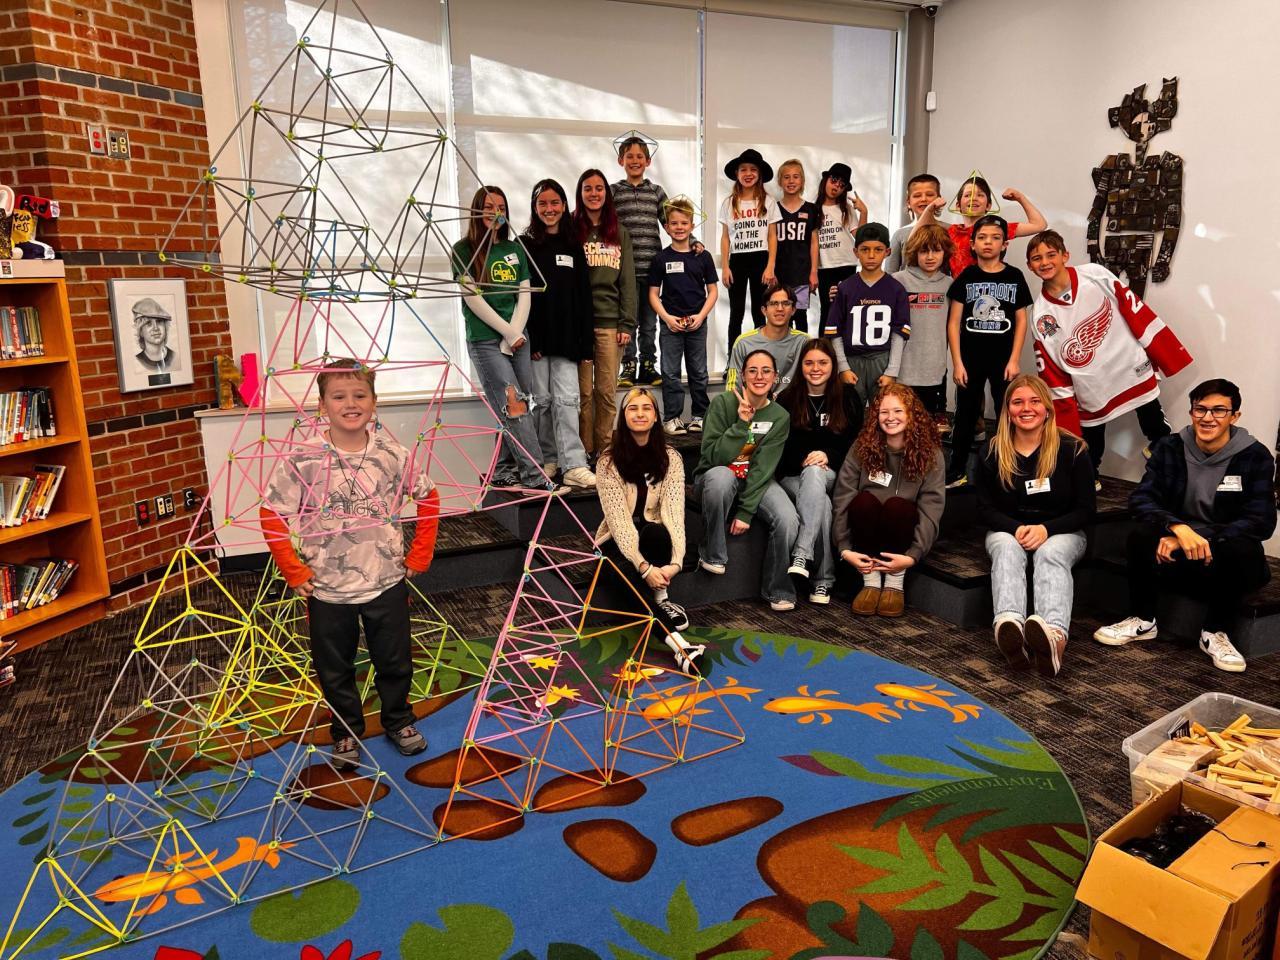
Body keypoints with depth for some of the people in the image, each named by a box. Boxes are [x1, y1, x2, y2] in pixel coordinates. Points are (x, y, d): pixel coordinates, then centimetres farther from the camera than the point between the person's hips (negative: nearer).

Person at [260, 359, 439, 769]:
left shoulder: (393, 455, -8)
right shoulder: (302, 460, -14)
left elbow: (428, 498, 5)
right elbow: (270, 514, -7)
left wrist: (419, 555, 3)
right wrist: (294, 572, -6)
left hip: (387, 582, 1)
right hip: (327, 589, -1)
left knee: (395, 661, 17)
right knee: (335, 670, 15)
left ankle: (399, 722, 42)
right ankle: (347, 733, 39)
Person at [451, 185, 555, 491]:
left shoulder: (515, 250, 15)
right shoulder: (464, 250, 1)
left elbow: (524, 295, 9)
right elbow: (473, 298, -7)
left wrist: (516, 333, -5)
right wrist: (508, 332, -9)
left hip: (518, 339, 5)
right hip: (485, 341, -5)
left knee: (515, 411, 3)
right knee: (514, 407, -13)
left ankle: (503, 473, 15)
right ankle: (535, 477, -15)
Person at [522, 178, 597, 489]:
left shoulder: (573, 247, 12)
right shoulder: (525, 246, 3)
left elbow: (584, 297, 10)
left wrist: (585, 342, 4)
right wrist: (528, 339, -13)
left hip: (567, 336, 2)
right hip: (537, 337, -2)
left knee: (566, 399, -4)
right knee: (543, 399, 5)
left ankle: (574, 466, -7)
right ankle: (548, 459, 17)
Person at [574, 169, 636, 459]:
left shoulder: (619, 233, 13)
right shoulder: (571, 231, 6)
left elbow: (627, 281, 10)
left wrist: (627, 324, 2)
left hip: (609, 322, 2)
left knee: (607, 391, 2)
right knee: (583, 391, 0)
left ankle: (605, 450, 11)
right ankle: (584, 451, 8)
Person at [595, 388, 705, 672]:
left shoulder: (670, 458, -6)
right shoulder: (609, 462, -13)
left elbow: (674, 512, -19)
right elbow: (619, 520, -22)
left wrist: (675, 561, -35)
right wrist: (644, 566, -35)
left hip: (653, 536, 2)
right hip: (618, 542, -1)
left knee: (657, 532, -37)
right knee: (632, 572, -37)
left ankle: (661, 600, -16)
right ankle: (677, 643, -41)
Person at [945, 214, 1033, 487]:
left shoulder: (1014, 277, 2)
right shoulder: (966, 277, 0)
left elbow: (1021, 321, 3)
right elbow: (954, 322, 0)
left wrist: (1014, 360, -4)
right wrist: (957, 362, -6)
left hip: (1003, 359, 0)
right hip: (970, 358, 0)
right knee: (966, 415, 7)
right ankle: (956, 471, 17)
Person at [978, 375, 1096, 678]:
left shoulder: (1071, 449, -5)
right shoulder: (993, 453, 1)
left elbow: (1085, 510, -4)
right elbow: (985, 508, 2)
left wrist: (1046, 529, -22)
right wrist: (1016, 528, -19)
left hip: (1061, 531, -1)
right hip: (1008, 529, 1)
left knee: (1051, 554, -36)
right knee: (1007, 550, -35)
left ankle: (1054, 635, -66)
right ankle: (1009, 625, -66)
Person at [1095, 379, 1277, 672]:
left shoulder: (1255, 457, -7)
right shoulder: (1169, 448, -2)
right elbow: (1141, 499, -13)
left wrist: (1198, 536, -30)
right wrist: (1179, 528, -34)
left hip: (1226, 558, -1)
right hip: (1177, 559, 2)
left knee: (1242, 548, -34)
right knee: (1142, 536, -28)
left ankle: (1215, 633, -11)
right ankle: (1142, 621, -6)